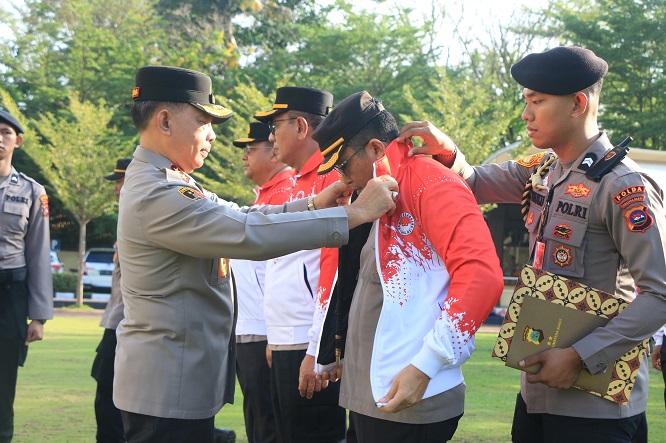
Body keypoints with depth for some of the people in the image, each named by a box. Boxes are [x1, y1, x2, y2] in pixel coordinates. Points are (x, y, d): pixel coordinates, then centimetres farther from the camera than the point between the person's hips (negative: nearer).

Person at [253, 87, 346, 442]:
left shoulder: (331, 179, -12)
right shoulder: (298, 183, 17)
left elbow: (335, 269, -18)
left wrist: (317, 351, -20)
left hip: (309, 348, -9)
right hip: (283, 346, 9)